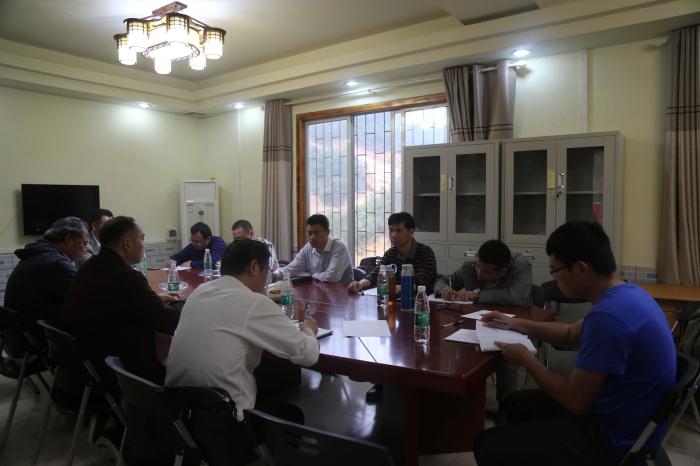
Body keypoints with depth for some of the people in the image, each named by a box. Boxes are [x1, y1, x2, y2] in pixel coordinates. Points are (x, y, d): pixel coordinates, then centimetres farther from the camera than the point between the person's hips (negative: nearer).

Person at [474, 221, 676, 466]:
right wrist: (515, 323, 19)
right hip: (617, 414, 10)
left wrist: (526, 359, -11)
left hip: (615, 439, -10)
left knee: (487, 445, -7)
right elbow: (572, 333, 18)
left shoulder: (607, 316, -32)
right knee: (515, 404, 23)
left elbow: (575, 401, -25)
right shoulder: (626, 293, 1)